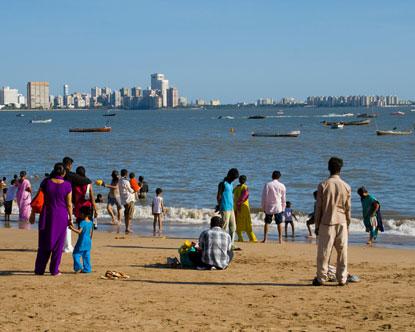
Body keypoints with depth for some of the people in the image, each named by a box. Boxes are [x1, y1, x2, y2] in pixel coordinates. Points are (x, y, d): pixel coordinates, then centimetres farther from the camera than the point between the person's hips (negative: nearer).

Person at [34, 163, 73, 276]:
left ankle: (39, 269, 14)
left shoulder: (46, 182, -6)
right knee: (58, 244, 8)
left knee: (44, 243, 12)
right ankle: (54, 270, 8)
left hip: (47, 215, 1)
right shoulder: (67, 185, -9)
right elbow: (69, 204, -5)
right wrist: (70, 218, 5)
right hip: (61, 216, -1)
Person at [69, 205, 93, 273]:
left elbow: (79, 231, -22)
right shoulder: (90, 222, 8)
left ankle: (78, 267, -8)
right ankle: (87, 269, 11)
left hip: (82, 242, -8)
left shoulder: (82, 222, -15)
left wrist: (72, 228, -20)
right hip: (88, 241, 8)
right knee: (86, 255, 11)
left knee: (76, 254, 0)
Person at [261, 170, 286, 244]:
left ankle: (265, 238, 6)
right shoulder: (282, 186, -1)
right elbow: (283, 199, 6)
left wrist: (263, 207, 5)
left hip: (269, 207, 0)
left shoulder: (267, 185, -5)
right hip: (278, 207, 0)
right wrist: (283, 208, 15)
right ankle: (280, 239, 5)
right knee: (279, 223, 9)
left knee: (267, 222, 10)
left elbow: (264, 197, -4)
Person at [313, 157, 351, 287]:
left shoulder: (323, 185, -6)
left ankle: (321, 278, 6)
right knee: (342, 251, 8)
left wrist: (317, 225, 4)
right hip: (341, 222, 2)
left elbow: (318, 207, -4)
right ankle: (342, 278, 10)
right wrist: (347, 225, 14)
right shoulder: (346, 186, 0)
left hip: (326, 222, -2)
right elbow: (348, 208, 4)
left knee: (323, 252, 3)